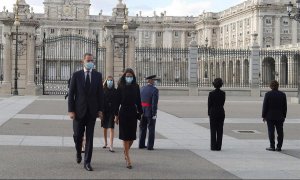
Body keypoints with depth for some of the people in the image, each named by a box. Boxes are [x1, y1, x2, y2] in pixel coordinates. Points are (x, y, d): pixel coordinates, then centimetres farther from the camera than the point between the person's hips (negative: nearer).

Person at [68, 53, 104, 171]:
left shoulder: (98, 75, 4)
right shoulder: (76, 75, 0)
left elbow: (100, 94, 5)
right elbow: (71, 94, -2)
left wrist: (100, 110, -1)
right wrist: (71, 110, -8)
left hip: (92, 111, 1)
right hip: (79, 111, -1)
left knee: (89, 138, 1)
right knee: (77, 135, 7)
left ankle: (87, 162, 7)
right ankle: (78, 152, 37)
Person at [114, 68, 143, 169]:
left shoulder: (136, 87, 5)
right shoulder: (120, 87, -1)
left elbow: (138, 101, 7)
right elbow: (117, 101, -1)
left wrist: (140, 113, 5)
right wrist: (116, 115, -2)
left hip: (133, 113, 3)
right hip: (123, 113, -3)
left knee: (132, 136, 6)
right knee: (125, 136, -2)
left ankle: (126, 151, 34)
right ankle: (128, 159, 1)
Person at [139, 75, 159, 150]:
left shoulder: (142, 89, 5)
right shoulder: (154, 90, -14)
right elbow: (154, 103, -19)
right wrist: (154, 114, -16)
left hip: (142, 112, 6)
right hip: (150, 112, -6)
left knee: (142, 128, 15)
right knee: (151, 129, 4)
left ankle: (141, 144, 21)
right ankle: (150, 146, 5)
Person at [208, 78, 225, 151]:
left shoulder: (211, 93, -10)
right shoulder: (223, 93, -1)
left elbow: (209, 104, -4)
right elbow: (223, 103, 8)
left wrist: (209, 113, 5)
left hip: (213, 112, -3)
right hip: (221, 112, 3)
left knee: (213, 130, 3)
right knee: (220, 130, 6)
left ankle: (213, 146, 1)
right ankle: (219, 146, 6)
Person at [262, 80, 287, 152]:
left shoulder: (268, 94, -8)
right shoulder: (283, 94, 2)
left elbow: (265, 106, -7)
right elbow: (285, 107, 5)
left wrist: (264, 116, 0)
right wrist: (284, 116, 13)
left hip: (270, 116, -3)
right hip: (280, 116, 3)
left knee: (271, 131, 0)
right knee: (280, 132, 6)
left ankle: (272, 146, -1)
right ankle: (279, 146, 6)